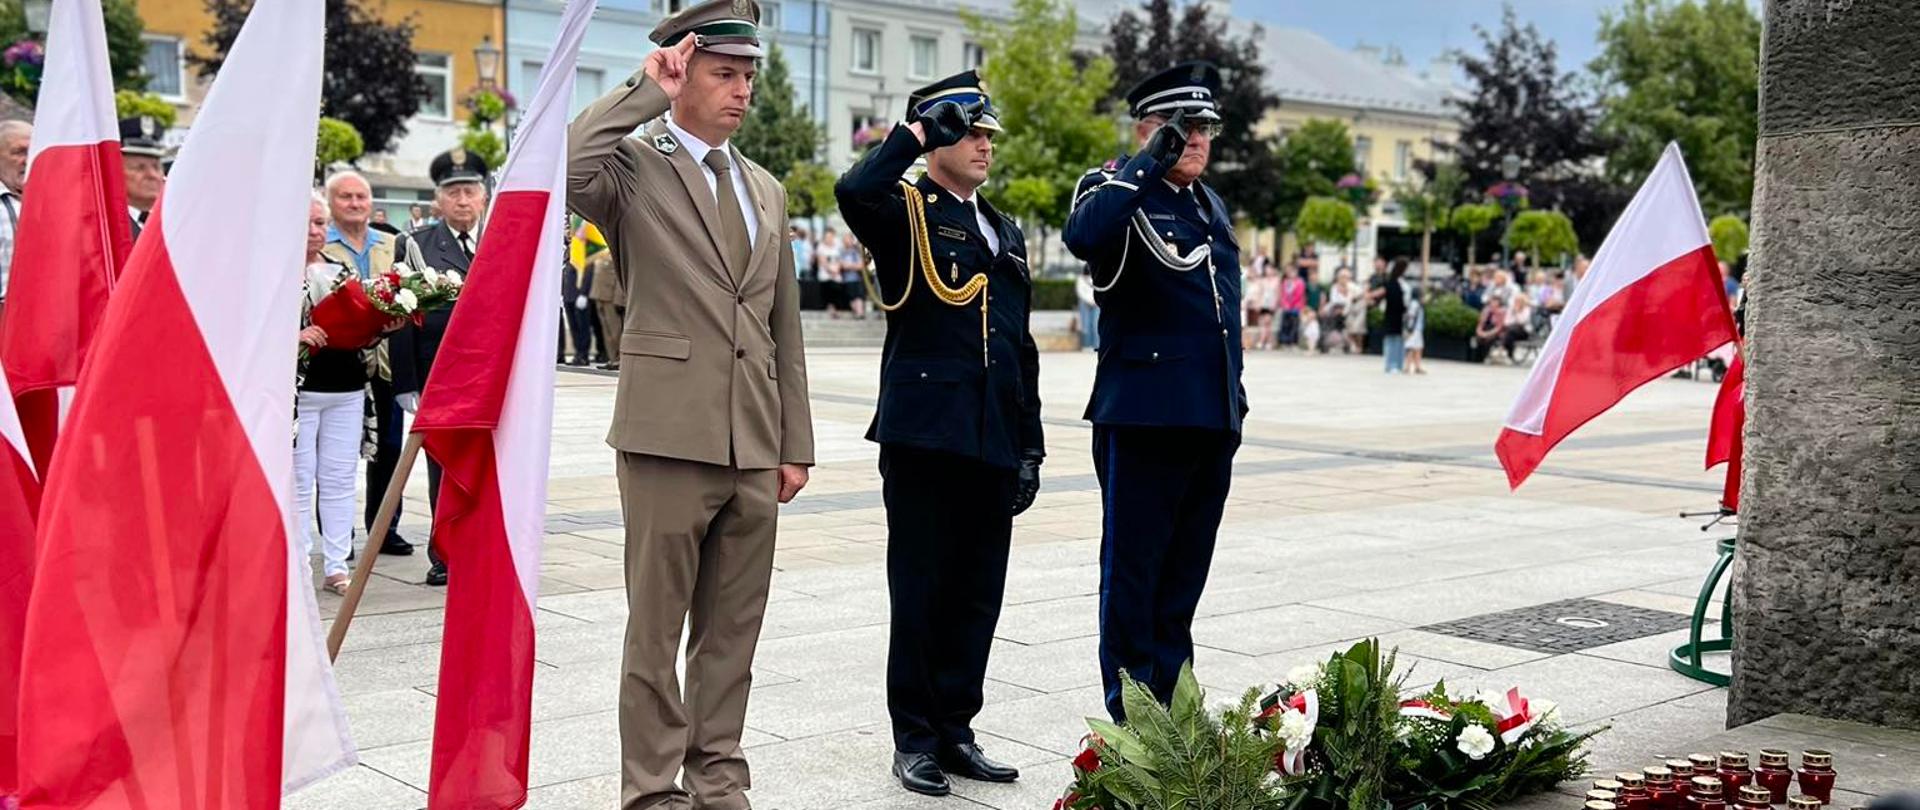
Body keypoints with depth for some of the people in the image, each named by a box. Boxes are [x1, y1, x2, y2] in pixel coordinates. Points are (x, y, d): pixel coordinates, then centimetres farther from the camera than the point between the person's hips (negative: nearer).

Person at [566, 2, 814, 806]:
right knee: (656, 628, 3)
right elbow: (558, 171, -26)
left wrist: (795, 444, 12)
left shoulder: (766, 189, 16)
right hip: (670, 437, -5)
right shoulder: (633, 165, -1)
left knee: (733, 632, 12)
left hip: (754, 446, 6)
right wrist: (645, 93, -15)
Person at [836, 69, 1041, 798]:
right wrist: (913, 131, -13)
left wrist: (1030, 446, 14)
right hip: (923, 434, -6)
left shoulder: (1006, 232, 18)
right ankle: (914, 739, 13)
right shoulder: (905, 214, -1)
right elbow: (853, 192, -27)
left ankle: (955, 729, 22)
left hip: (991, 442, 6)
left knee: (978, 595, 10)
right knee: (920, 592, 2)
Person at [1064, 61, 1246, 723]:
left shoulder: (1210, 205, 18)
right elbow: (1082, 235, -30)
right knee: (1133, 569, 1)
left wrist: (1235, 396, 22)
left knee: (1186, 569, 14)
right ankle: (1130, 718, 8)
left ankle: (1171, 704, 24)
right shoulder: (1118, 191, -5)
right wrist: (1151, 165, -28)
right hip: (1144, 418, -7)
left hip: (1213, 419, 7)